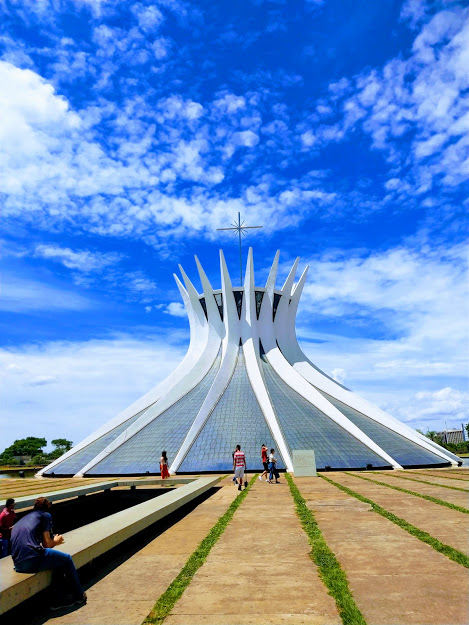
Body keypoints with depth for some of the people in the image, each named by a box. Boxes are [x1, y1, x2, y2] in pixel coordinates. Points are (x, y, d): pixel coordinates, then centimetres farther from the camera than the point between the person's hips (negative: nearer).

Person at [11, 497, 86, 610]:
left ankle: (59, 599, 25)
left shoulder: (21, 520, 28)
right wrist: (55, 542, 26)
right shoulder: (45, 515, 9)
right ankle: (79, 596, 24)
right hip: (32, 560, -7)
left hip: (18, 565, 7)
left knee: (59, 562, 26)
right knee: (66, 559, 14)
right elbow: (47, 544, 3)